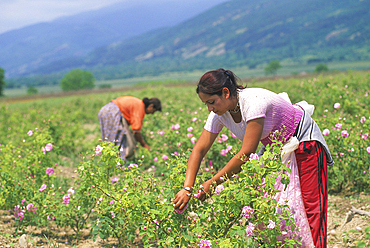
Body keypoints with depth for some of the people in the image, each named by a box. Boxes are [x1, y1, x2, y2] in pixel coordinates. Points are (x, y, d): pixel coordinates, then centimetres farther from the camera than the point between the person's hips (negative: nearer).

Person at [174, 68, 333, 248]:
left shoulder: (254, 102, -36)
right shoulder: (220, 113, -13)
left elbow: (246, 153, -35)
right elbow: (199, 150, -14)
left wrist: (212, 183, -30)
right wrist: (187, 188, -26)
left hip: (304, 141, -7)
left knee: (310, 206, -12)